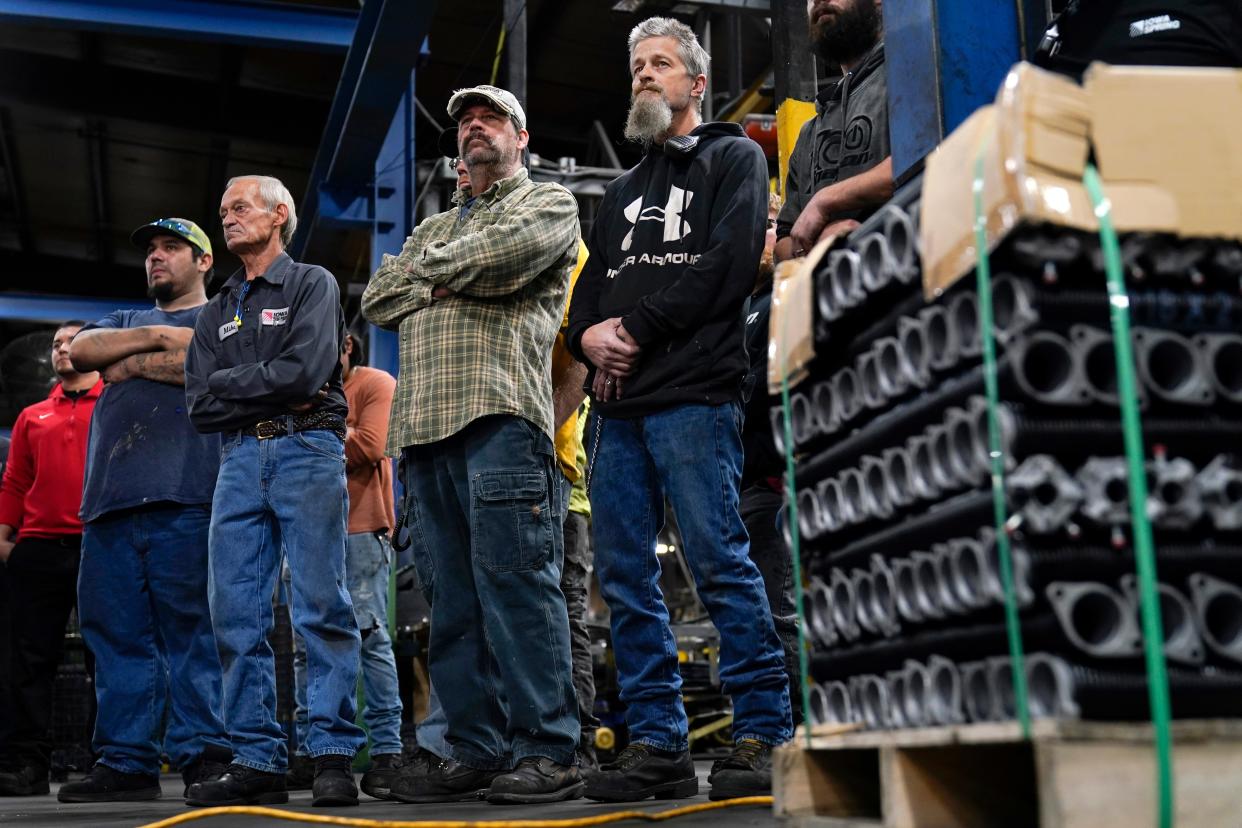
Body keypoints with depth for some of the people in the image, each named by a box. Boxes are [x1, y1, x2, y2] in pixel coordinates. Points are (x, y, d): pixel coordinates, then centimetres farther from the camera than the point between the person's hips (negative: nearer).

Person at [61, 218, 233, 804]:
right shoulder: (125, 321, 32)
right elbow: (81, 350, 11)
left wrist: (133, 363, 2)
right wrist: (158, 337, 0)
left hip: (183, 496, -6)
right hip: (110, 496, 6)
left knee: (190, 628, -8)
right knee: (115, 631, 1)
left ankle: (202, 756, -7)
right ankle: (125, 762, 4)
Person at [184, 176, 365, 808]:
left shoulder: (312, 285, 8)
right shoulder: (216, 313, 24)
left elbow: (304, 371, -9)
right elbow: (200, 406, 11)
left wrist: (228, 383, 2)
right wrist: (272, 394, -1)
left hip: (307, 452, -5)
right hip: (239, 459, 5)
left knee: (321, 606, -9)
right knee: (236, 614, -1)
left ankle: (332, 755, -7)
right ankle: (257, 761, 4)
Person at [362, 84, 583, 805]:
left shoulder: (549, 203, 13)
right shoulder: (435, 227, 32)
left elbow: (504, 254, -9)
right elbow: (379, 298, 18)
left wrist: (433, 265, 7)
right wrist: (447, 285, 2)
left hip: (501, 413, -7)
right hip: (427, 423, 7)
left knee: (517, 585, -12)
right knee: (452, 599, 4)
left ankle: (545, 752, -10)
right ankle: (473, 750, 8)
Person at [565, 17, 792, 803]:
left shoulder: (733, 158, 9)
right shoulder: (621, 193, 28)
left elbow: (727, 265, -7)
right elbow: (588, 294, 22)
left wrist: (633, 327, -9)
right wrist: (590, 335, -2)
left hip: (695, 395, -7)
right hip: (618, 404, 7)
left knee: (721, 563, -10)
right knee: (624, 575, 3)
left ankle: (765, 736, -4)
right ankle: (658, 743, 9)